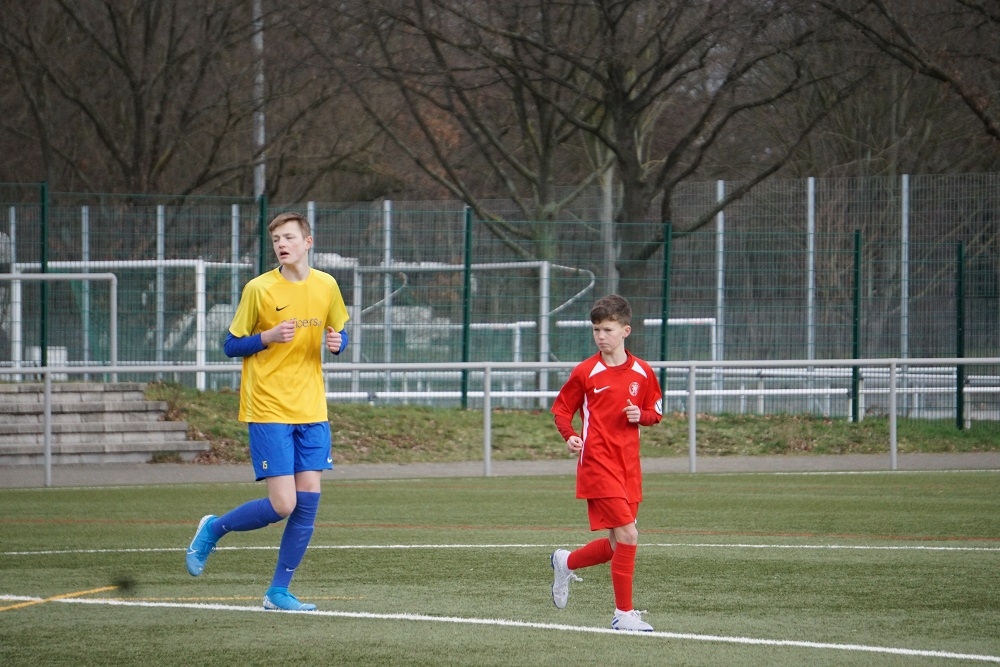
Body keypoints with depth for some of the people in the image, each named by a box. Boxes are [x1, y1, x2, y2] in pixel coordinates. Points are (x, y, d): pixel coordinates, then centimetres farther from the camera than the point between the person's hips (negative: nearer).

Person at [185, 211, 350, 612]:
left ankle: (279, 591, 9)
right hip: (268, 410, -4)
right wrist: (268, 337, -18)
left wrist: (337, 342, -4)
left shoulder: (326, 286, 5)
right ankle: (213, 528, 16)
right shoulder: (259, 289, -7)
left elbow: (339, 332, 20)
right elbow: (231, 346, -1)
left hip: (311, 411, 4)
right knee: (282, 506, -11)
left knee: (308, 501, -2)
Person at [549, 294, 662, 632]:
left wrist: (641, 415, -6)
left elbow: (656, 410, 17)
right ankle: (624, 613, -7)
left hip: (629, 467, 5)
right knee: (627, 535, -15)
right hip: (598, 464, -5)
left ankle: (566, 563, 37)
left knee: (618, 545, 10)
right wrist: (570, 436, -14)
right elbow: (561, 408, 5)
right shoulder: (585, 372, -5)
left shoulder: (642, 372, 5)